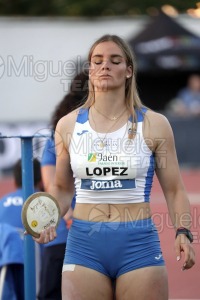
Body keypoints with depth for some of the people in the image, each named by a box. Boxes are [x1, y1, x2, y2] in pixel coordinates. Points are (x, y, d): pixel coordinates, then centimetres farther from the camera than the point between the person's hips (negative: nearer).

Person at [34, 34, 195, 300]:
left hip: (139, 246, -1)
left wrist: (183, 232, -11)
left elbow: (174, 190, 5)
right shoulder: (68, 125, 8)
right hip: (84, 244, 1)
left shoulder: (153, 125, 2)